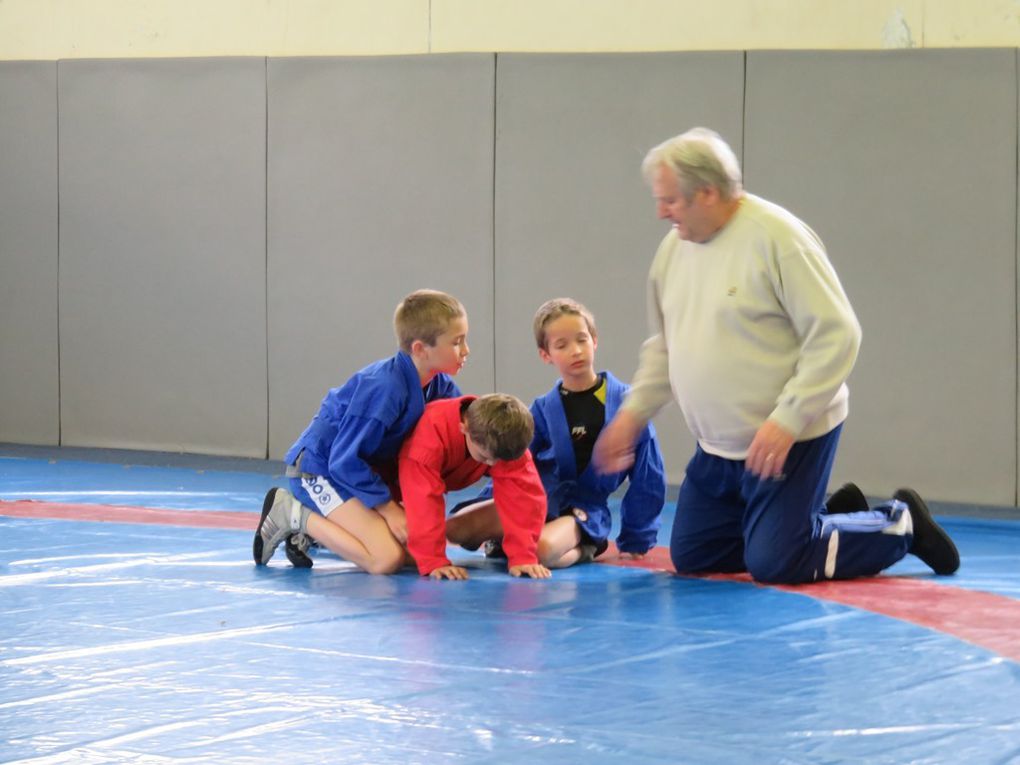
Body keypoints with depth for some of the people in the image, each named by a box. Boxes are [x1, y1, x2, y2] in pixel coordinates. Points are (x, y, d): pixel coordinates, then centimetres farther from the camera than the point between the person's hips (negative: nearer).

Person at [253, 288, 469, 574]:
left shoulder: (440, 385, -3)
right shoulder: (384, 389, -28)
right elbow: (344, 460, -25)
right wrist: (389, 508, -20)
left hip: (362, 468, 9)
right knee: (387, 558, -22)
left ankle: (315, 526, 12)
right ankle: (292, 514, -5)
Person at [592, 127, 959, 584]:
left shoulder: (777, 237, -19)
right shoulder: (675, 247, 5)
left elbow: (837, 335, -21)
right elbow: (665, 345, 18)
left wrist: (786, 420, -24)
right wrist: (633, 412, 7)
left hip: (790, 440, -8)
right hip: (717, 449, 8)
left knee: (773, 564, -14)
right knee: (690, 557, 9)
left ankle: (901, 525, 10)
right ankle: (832, 513, 24)